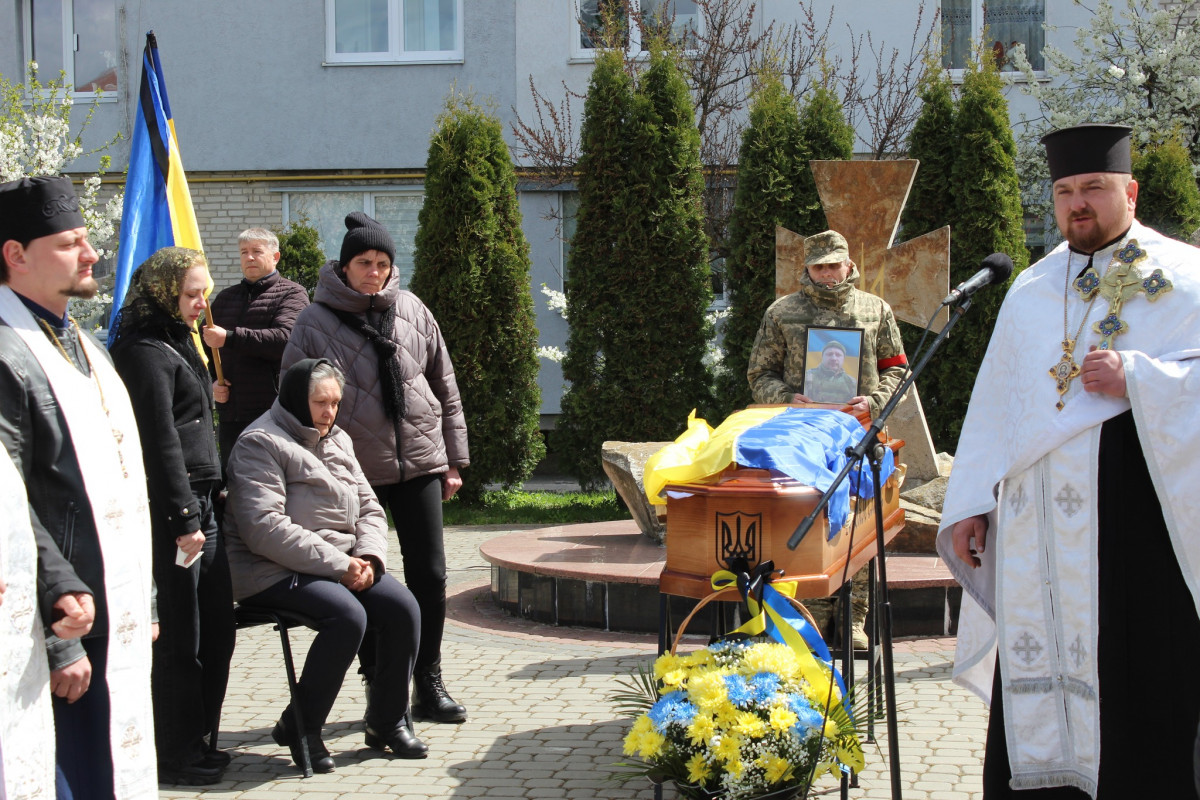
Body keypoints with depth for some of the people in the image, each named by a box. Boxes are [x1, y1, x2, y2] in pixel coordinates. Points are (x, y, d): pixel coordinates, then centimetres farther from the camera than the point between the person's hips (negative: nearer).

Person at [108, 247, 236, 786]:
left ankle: (200, 743, 25)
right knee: (181, 638, -2)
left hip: (199, 504, 10)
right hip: (172, 511, -10)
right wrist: (184, 519, -19)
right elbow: (161, 443, -18)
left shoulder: (179, 343, 18)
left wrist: (202, 512, 19)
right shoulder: (148, 352, -13)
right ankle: (179, 757, 8)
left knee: (216, 628, 14)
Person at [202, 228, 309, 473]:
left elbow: (285, 338, -17)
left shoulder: (291, 294, 1)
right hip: (230, 415, 6)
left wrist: (230, 338, -19)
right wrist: (211, 381, 4)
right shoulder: (226, 298, 21)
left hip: (274, 414, -6)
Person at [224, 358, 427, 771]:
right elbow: (264, 528, -20)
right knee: (348, 616, -30)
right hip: (275, 571, -7)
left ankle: (387, 721, 2)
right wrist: (337, 564, -21)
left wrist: (368, 558, -6)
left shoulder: (338, 441, 18)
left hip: (344, 563, 8)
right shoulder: (260, 443, -8)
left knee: (403, 607, -15)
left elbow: (368, 508, 17)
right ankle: (300, 728, -13)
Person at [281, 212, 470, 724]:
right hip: (354, 471, -2)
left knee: (429, 573, 3)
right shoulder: (315, 322, -2)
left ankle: (428, 685, 14)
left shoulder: (412, 312, 7)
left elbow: (445, 389, 12)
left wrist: (453, 460, 10)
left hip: (418, 463, 2)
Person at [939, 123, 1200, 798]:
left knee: (1135, 679, -4)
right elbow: (994, 405, 17)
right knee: (1037, 688, 4)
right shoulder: (1033, 289, 19)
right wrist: (971, 503, 10)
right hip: (1039, 529, 4)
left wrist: (1136, 381, -18)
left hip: (1132, 517, -4)